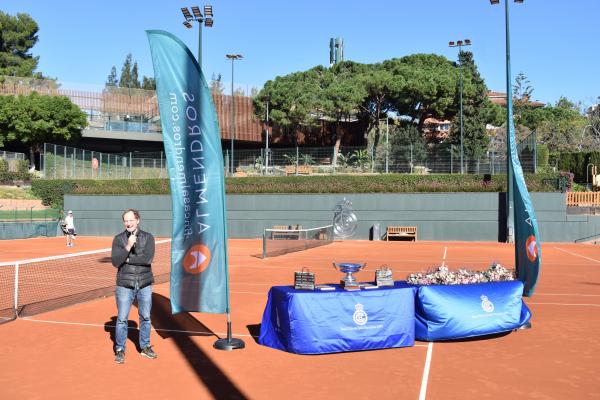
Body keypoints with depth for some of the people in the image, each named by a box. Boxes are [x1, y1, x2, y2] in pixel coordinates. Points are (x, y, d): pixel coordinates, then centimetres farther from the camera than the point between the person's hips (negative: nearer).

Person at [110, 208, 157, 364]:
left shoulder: (148, 237, -1)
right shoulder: (118, 239, 0)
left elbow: (148, 259, -14)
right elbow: (115, 261, -11)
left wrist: (127, 259, -12)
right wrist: (128, 247, -21)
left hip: (145, 284, 1)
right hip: (124, 285, -1)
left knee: (145, 317, 11)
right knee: (122, 319, 2)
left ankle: (145, 347, 26)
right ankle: (120, 350, 16)